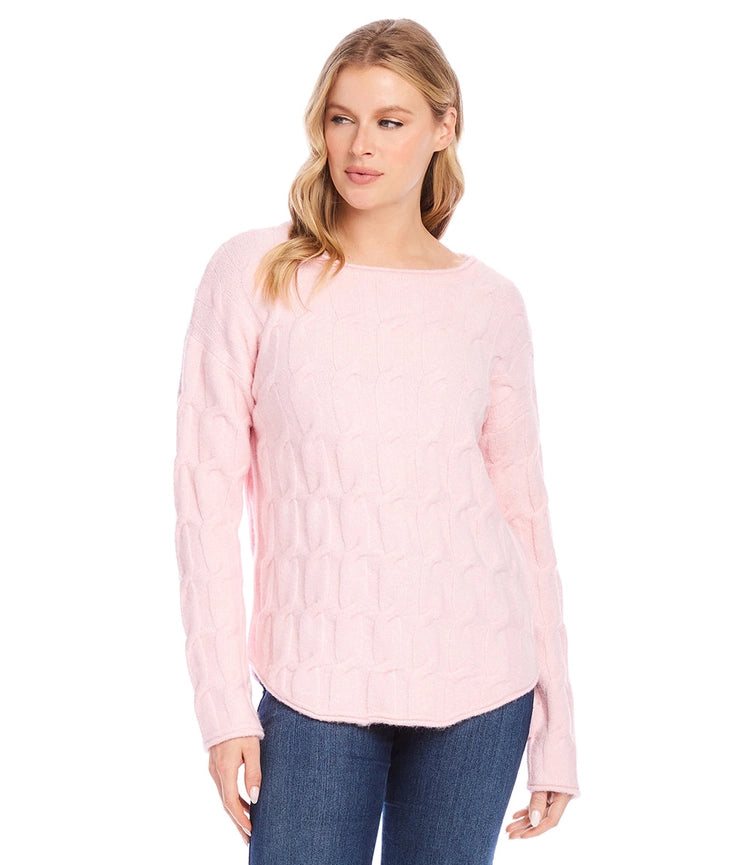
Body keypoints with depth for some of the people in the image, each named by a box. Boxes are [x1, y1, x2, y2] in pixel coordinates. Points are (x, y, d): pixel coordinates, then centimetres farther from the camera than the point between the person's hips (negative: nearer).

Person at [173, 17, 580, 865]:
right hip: (316, 684, -1)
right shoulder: (251, 274, -1)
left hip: (478, 688, 2)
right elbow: (207, 490, -2)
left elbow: (523, 508, 7)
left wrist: (555, 722, 6)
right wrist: (222, 699, -7)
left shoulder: (488, 303, 4)